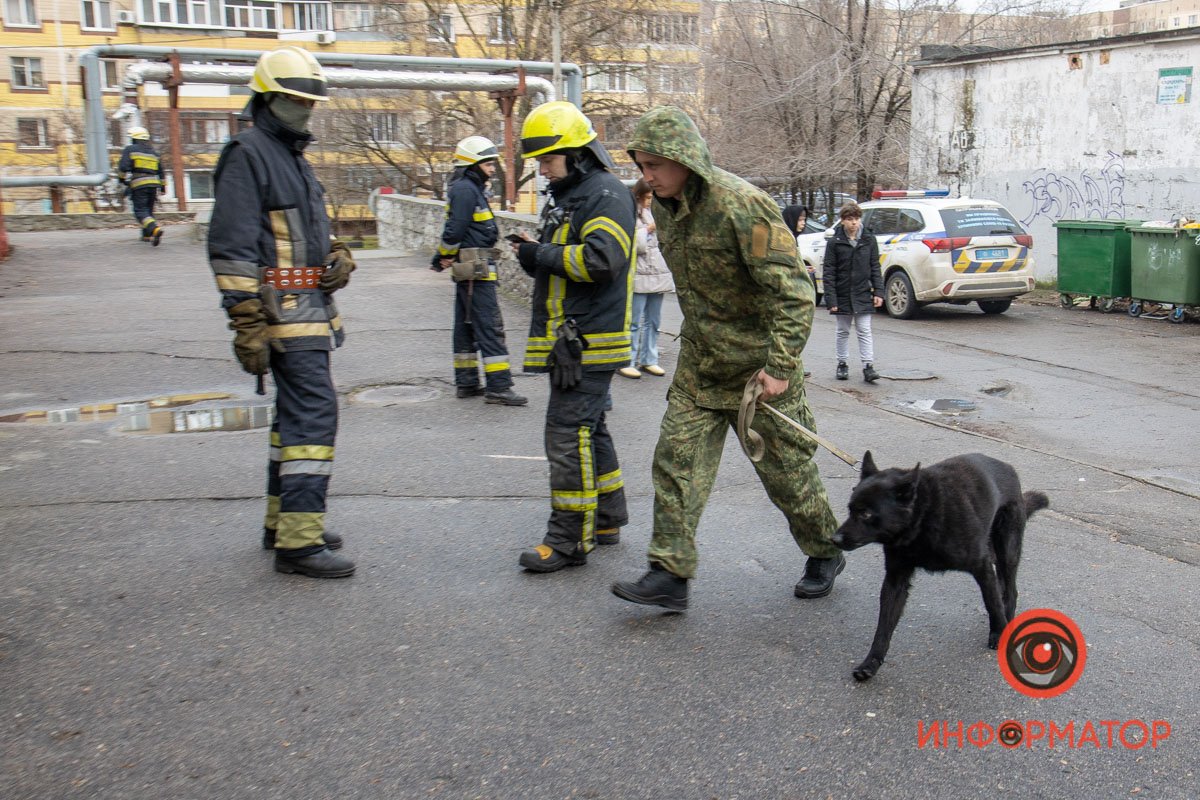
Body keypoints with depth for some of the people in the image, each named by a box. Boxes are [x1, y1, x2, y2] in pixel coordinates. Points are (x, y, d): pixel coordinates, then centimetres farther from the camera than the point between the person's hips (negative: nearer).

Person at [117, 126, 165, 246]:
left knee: (140, 211, -8)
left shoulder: (130, 149, 3)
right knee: (149, 210, 18)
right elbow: (160, 171, 23)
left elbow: (123, 167, -8)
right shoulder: (154, 152, 19)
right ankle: (147, 235, 21)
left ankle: (155, 228, -32)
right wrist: (162, 186, 32)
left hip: (139, 184, -5)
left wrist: (122, 178, 8)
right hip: (153, 183, 6)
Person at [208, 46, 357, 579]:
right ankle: (298, 541, -10)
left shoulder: (294, 155, 19)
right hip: (284, 310, -10)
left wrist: (339, 258, 6)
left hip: (311, 308, 10)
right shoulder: (249, 154, -11)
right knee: (314, 413, -14)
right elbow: (231, 247, -17)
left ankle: (284, 522, 26)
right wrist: (247, 325, -22)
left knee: (296, 411, 15)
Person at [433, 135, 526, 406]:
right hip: (476, 269, -11)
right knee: (490, 326, -10)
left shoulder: (470, 189, 18)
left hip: (469, 270, 11)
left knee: (466, 326, 14)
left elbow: (452, 231, 17)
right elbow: (454, 231, -18)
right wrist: (447, 257, -3)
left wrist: (443, 257, 5)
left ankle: (466, 382, 21)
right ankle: (498, 386, -9)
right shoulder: (465, 189, -14)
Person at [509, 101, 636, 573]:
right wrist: (533, 254, 3)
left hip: (590, 340, -10)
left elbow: (601, 260, -25)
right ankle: (607, 520, 29)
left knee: (569, 433, -9)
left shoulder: (607, 194, -11)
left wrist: (542, 256, -15)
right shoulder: (563, 197, 20)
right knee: (589, 429, 17)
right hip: (567, 339, 10)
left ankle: (570, 538, -3)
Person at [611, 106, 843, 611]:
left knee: (785, 469, 7)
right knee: (676, 460, -2)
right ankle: (670, 575, 3)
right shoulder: (664, 206, 3)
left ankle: (825, 554, 30)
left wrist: (779, 365, -27)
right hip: (698, 364, 7)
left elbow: (792, 291, -24)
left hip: (758, 365, -7)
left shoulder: (743, 206, -23)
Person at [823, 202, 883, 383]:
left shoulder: (869, 240, 1)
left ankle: (868, 366, -1)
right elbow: (828, 272, -6)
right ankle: (842, 365, 23)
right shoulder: (835, 242, -5)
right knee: (843, 331, 11)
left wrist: (878, 291, -2)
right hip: (842, 295, 0)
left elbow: (875, 268, 5)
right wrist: (831, 298, -12)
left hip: (863, 295, 0)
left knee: (864, 331, -1)